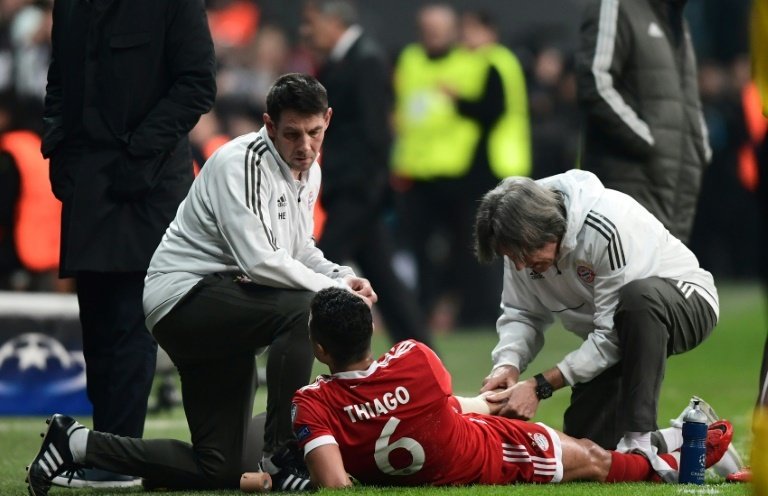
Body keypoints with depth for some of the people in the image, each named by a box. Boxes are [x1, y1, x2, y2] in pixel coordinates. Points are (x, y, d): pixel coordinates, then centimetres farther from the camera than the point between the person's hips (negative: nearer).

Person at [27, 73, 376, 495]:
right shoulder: (239, 164, -17)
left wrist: (342, 277, 4)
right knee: (300, 308, -33)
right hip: (184, 296, -9)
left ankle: (76, 444, 15)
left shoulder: (308, 171, 11)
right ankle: (281, 457, -26)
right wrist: (334, 290, -19)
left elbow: (298, 250, 23)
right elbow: (259, 262, -24)